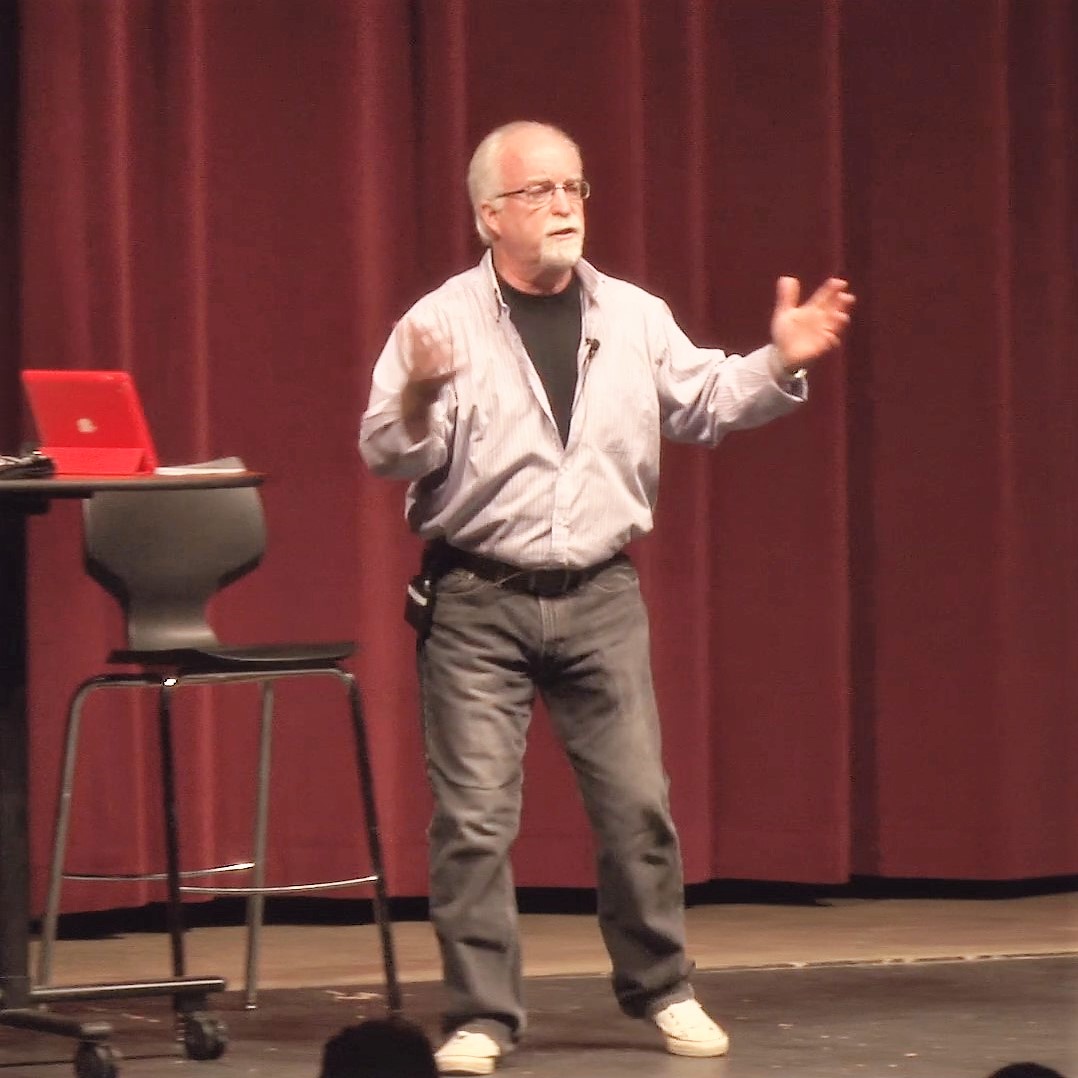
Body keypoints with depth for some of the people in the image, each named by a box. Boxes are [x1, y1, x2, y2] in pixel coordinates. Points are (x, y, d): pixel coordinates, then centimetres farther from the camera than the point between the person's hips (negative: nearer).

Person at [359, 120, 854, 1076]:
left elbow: (706, 402, 13)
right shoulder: (443, 323, -6)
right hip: (477, 604, -3)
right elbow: (391, 456, -11)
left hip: (602, 598, 3)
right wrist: (418, 396, -31)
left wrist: (779, 365, -3)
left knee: (637, 801, 5)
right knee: (474, 814, -4)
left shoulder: (634, 317, 6)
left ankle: (663, 991, 21)